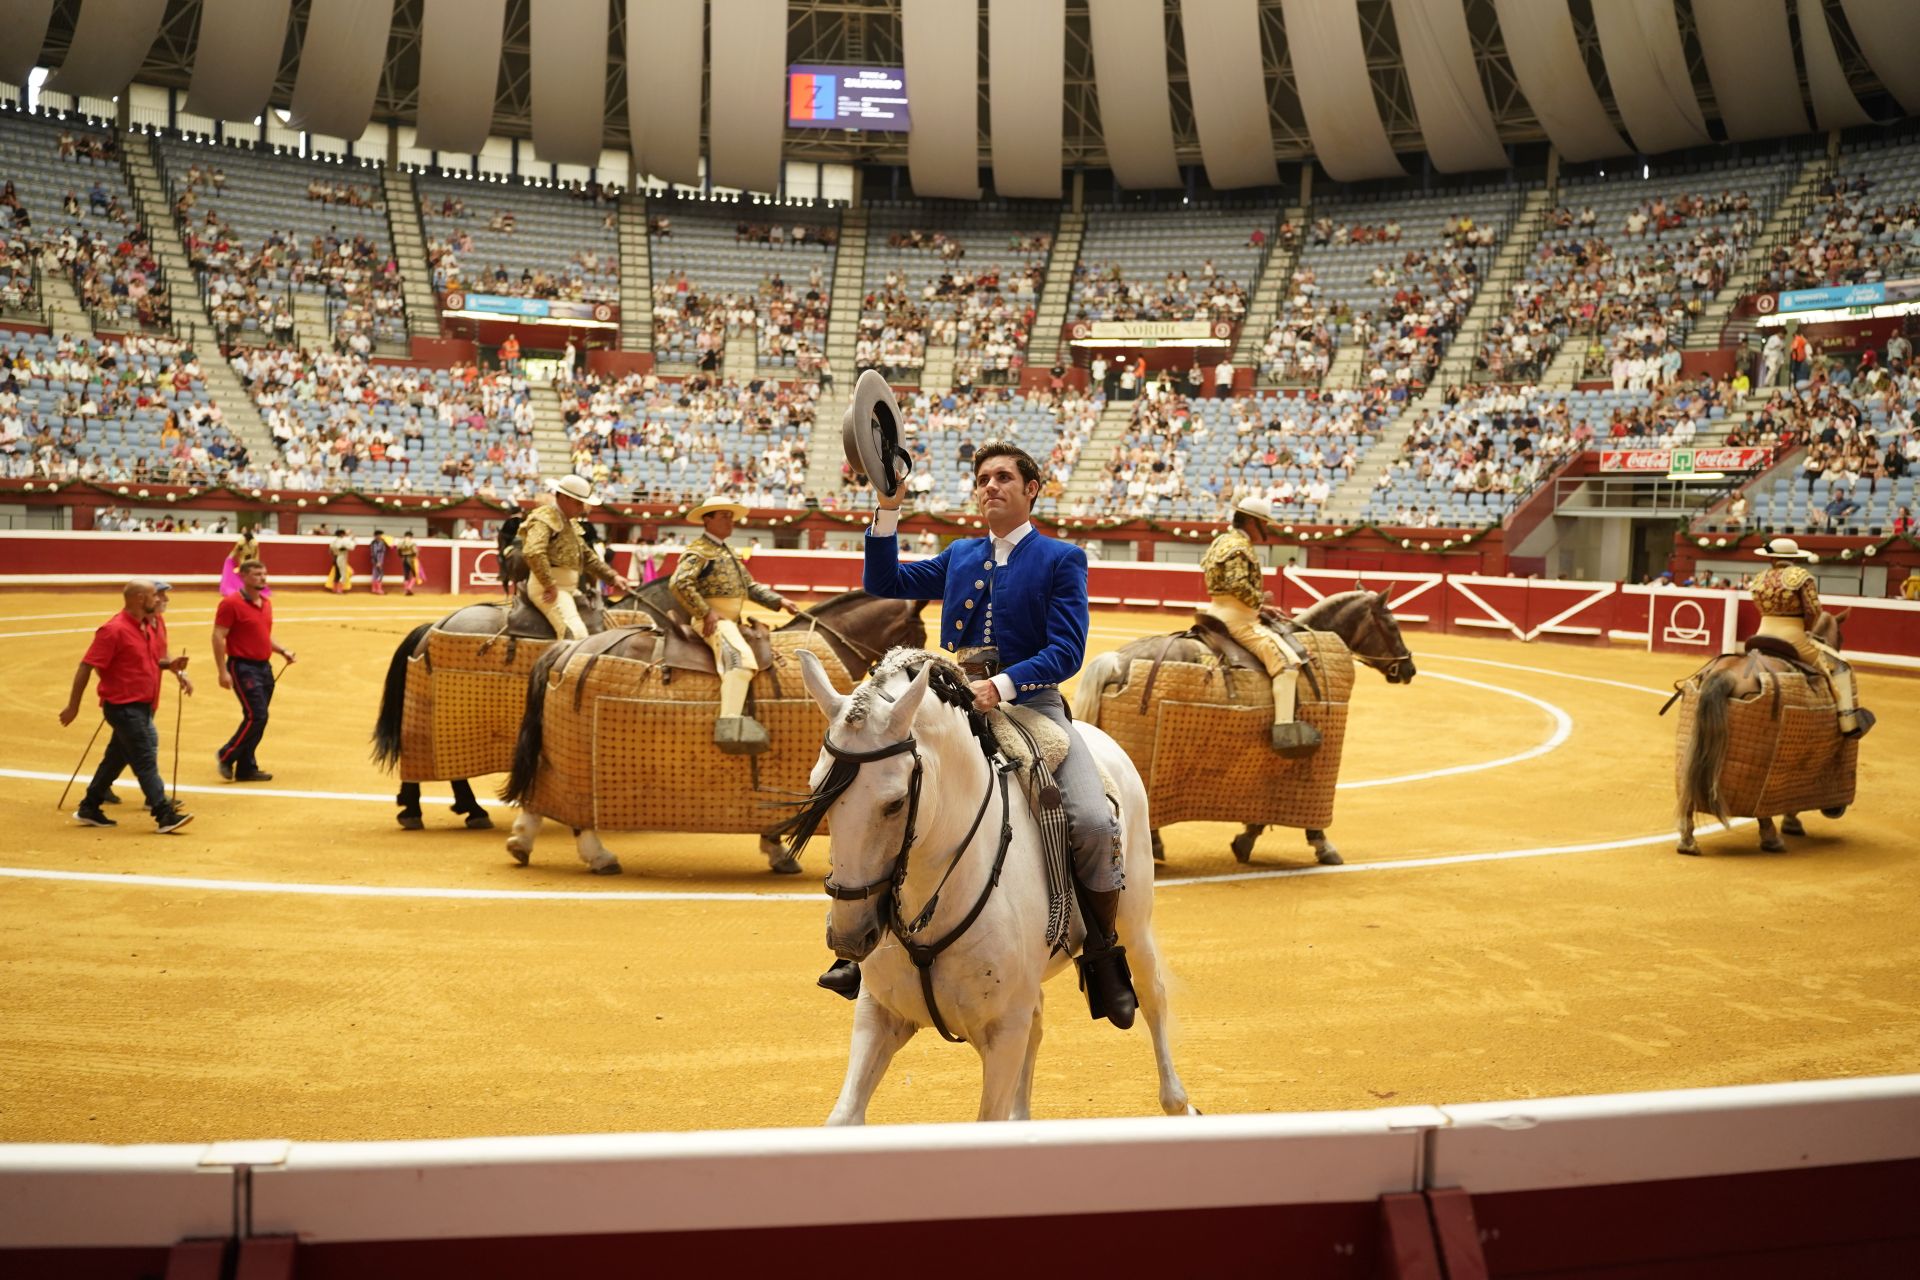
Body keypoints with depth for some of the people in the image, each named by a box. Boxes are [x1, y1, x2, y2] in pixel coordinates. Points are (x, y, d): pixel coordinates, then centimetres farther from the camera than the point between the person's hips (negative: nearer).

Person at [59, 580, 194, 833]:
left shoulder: (150, 625, 10)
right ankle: (165, 815, -11)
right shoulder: (114, 629, -16)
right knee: (145, 760, -10)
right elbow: (86, 667, -14)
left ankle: (89, 809, 27)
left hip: (142, 705, 9)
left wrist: (172, 664, 1)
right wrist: (73, 706, -13)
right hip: (124, 705, -9)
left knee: (116, 757, 16)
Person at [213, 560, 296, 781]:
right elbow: (218, 637, -13)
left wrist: (282, 651, 8)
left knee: (258, 719, 8)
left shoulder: (266, 603, 13)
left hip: (264, 667, 8)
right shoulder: (231, 604, -10)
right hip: (243, 667, -8)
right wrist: (223, 671, -18)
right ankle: (226, 755, 4)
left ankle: (246, 769, 16)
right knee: (256, 716, -14)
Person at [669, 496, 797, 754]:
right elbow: (678, 583, -21)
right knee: (741, 657, -33)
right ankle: (731, 727, -47)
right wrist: (706, 613, -21)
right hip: (712, 620, -10)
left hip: (733, 620, 10)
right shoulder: (698, 551, -6)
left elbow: (751, 586, 25)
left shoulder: (728, 552, 23)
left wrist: (779, 601, 11)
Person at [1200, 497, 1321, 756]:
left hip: (1222, 613, 11)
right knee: (1287, 660, -18)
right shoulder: (1239, 548, -15)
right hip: (1239, 619, -11)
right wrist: (1260, 599, -14)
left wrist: (1258, 605, 14)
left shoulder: (1224, 541, 17)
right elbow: (1238, 585, -29)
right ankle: (1285, 732, -26)